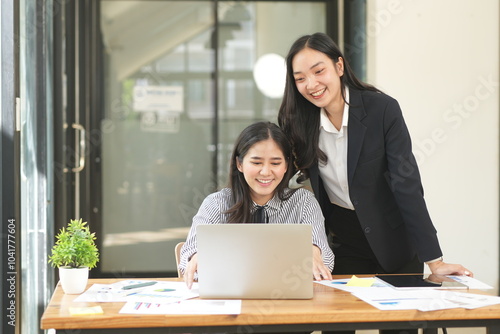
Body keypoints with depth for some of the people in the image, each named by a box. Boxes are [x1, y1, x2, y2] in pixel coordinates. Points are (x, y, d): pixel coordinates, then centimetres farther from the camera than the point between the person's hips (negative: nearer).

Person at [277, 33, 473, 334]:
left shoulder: (383, 109, -19)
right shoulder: (298, 120, -9)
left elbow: (406, 184, -21)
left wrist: (435, 260, -24)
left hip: (392, 241, -2)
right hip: (341, 242, 3)